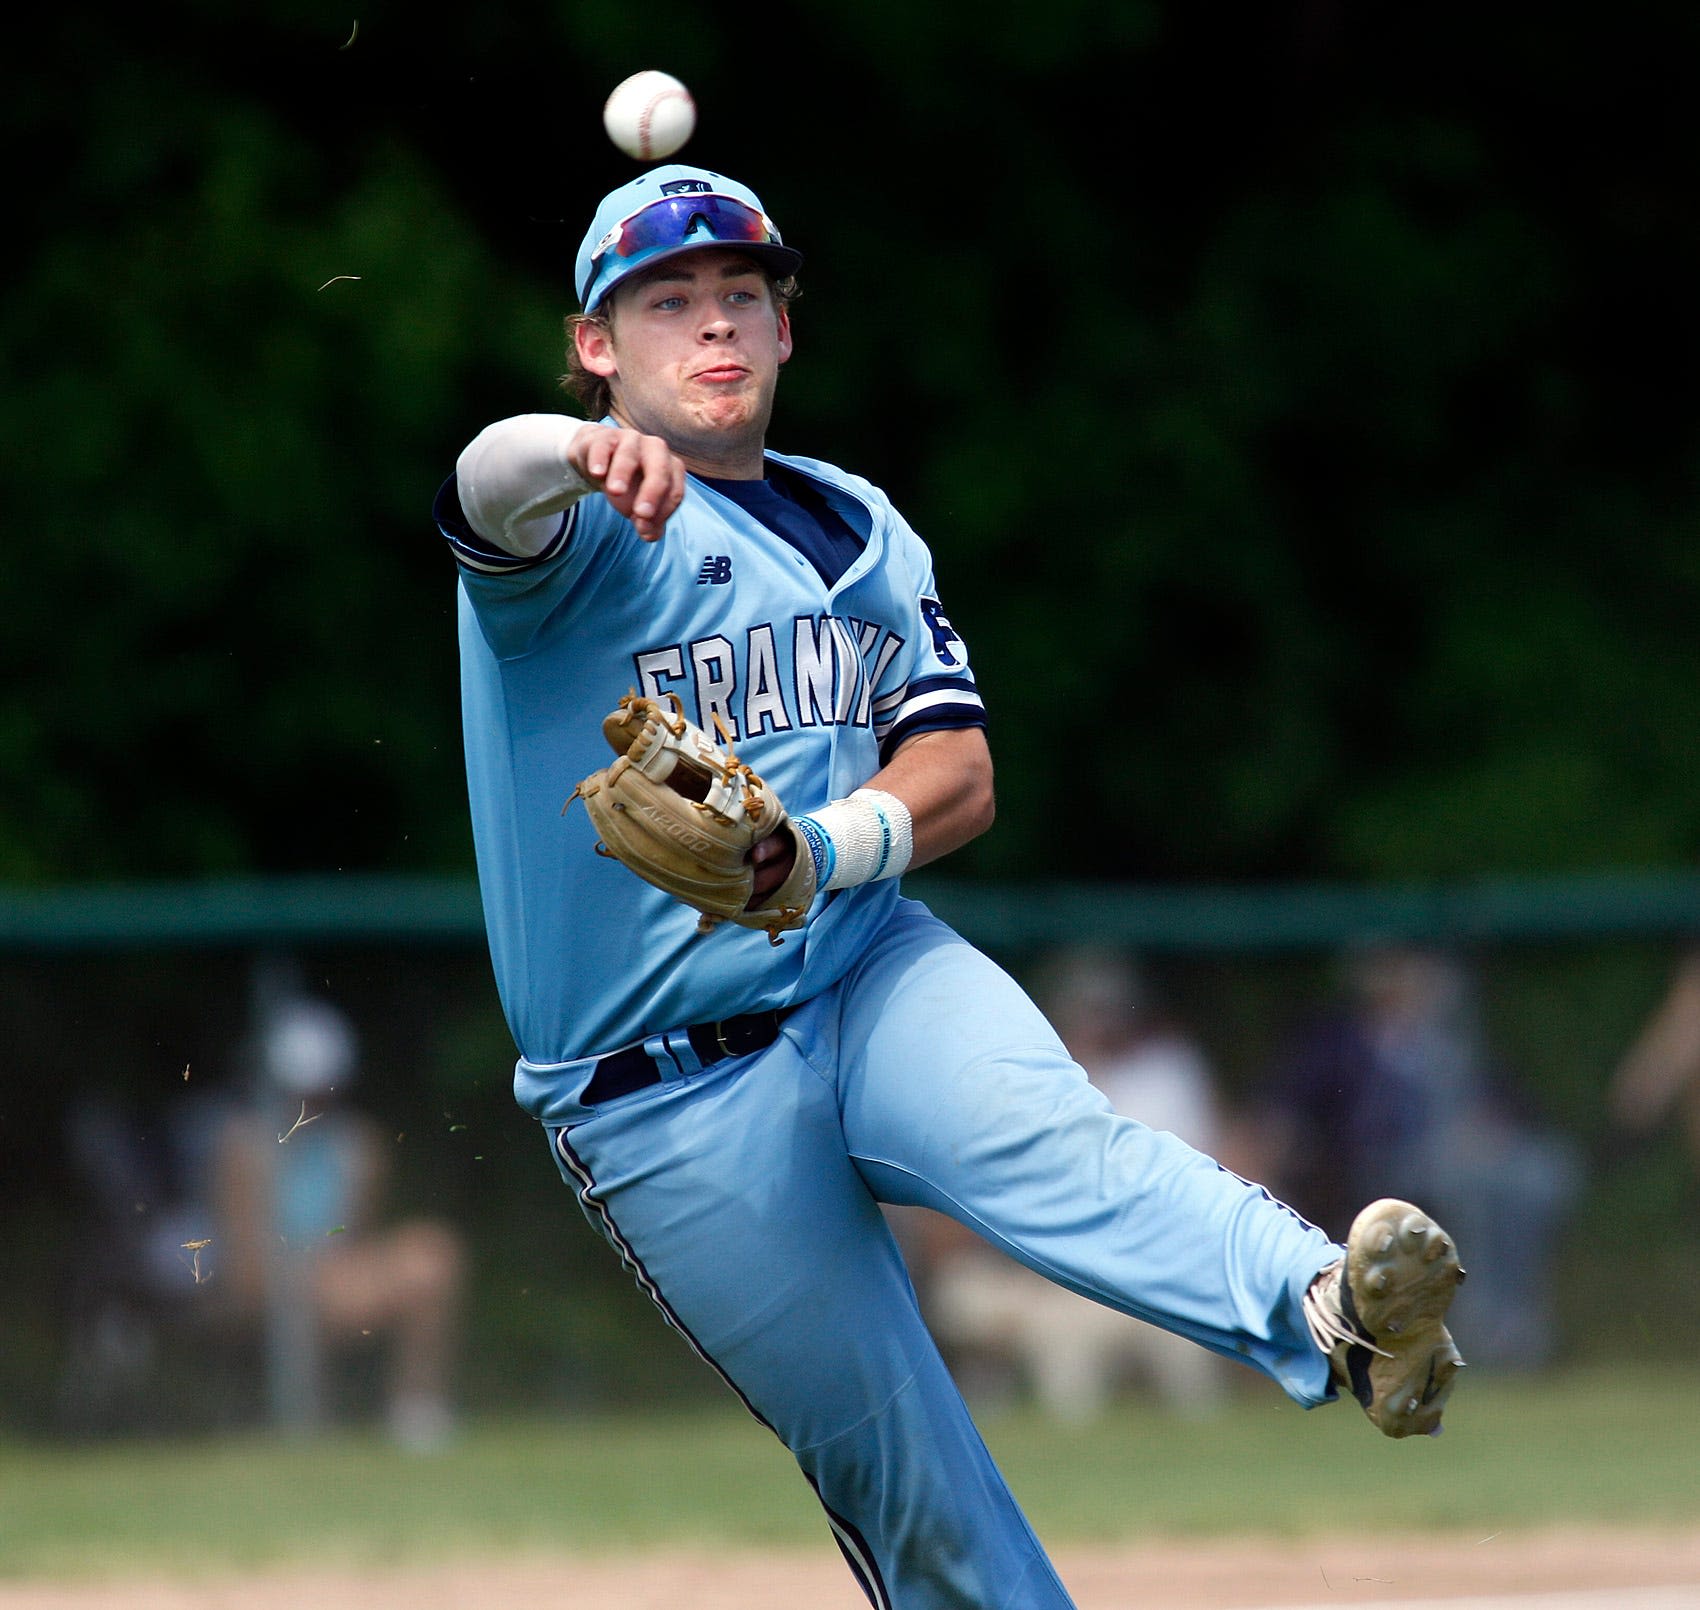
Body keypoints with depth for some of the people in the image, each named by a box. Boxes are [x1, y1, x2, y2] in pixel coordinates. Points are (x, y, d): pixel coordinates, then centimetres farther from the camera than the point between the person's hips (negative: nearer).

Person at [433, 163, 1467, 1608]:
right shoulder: (587, 521, -3)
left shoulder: (860, 528, 15)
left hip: (867, 976, 2)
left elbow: (960, 774, 4)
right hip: (669, 1096, -2)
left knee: (1038, 1125, -31)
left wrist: (816, 850, -18)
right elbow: (487, 491, -29)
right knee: (898, 1472, -6)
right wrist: (575, 453, -54)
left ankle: (1331, 1313, -53)